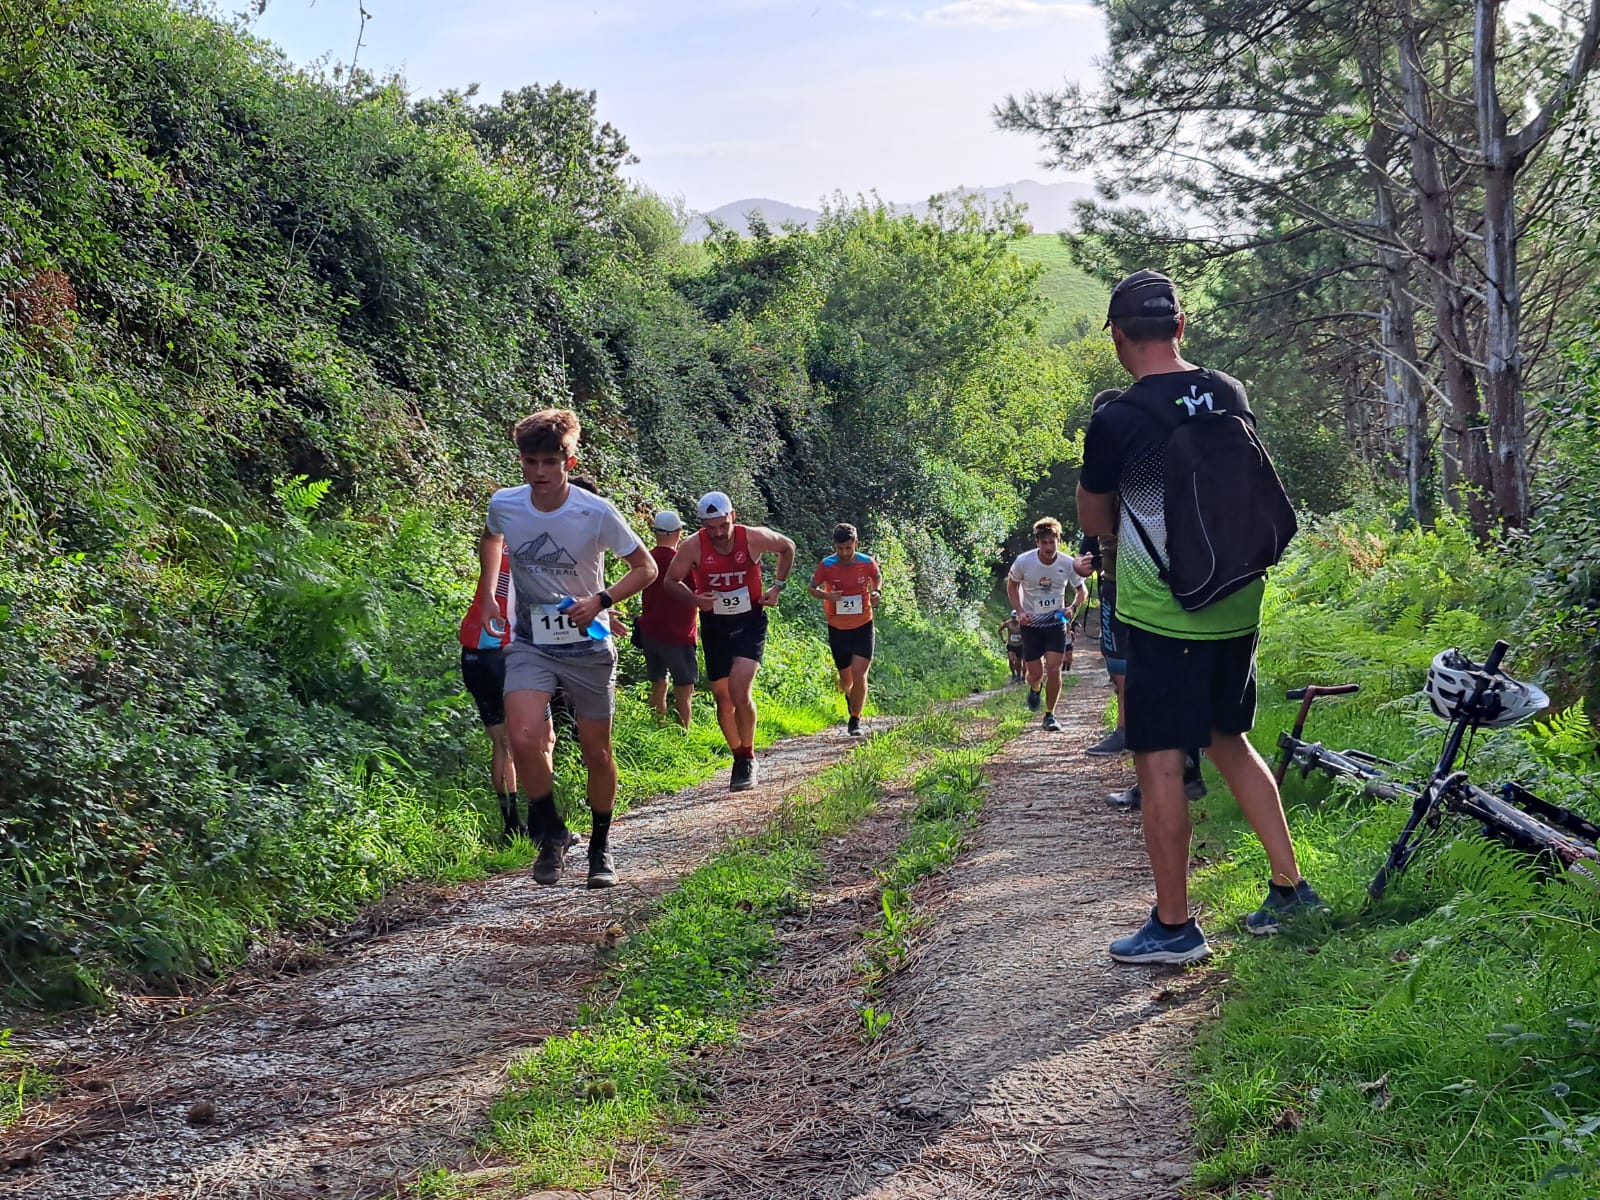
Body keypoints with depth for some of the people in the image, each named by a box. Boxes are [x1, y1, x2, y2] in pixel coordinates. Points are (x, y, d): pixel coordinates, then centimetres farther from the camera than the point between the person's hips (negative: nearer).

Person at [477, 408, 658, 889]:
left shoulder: (596, 513, -17)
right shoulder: (504, 505, -8)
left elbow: (646, 568, -5)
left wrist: (600, 601, -19)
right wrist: (487, 596, 11)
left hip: (588, 646, -1)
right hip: (529, 645, 1)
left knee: (596, 752, 6)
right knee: (525, 741, -21)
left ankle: (601, 846, 29)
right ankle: (550, 834, 2)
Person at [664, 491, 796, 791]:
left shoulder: (754, 538, -15)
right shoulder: (693, 547, -15)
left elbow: (787, 547, 6)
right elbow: (671, 581, -1)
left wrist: (777, 587, 0)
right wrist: (695, 599, -19)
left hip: (750, 622, -2)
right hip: (714, 625, 2)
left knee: (740, 690, -20)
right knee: (723, 698, 7)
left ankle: (748, 758, -3)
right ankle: (740, 759, 26)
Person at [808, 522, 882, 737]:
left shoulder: (867, 563, -11)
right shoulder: (826, 565, -13)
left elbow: (877, 577, 11)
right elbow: (812, 588, -1)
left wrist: (877, 592, -10)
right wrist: (826, 595, -22)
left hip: (863, 627, -1)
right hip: (837, 629, 1)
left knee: (859, 673, -15)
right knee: (845, 679, 11)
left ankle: (855, 721, 0)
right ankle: (849, 696, 48)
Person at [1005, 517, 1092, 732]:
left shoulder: (1068, 564, -13)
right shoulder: (1023, 561, -16)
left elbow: (1082, 591, 3)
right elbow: (1012, 586, 3)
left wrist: (1073, 607, -16)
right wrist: (1019, 611, -10)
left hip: (1056, 622, 0)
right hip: (1031, 624, 0)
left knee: (1054, 669, -12)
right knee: (1035, 673, 1)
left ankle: (1050, 715, 5)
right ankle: (1034, 689, 40)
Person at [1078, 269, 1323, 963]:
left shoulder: (1116, 422, -15)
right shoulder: (1230, 396, 3)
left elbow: (1095, 522, 0)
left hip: (1162, 617, -6)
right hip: (1236, 608, 7)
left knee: (1159, 761, 2)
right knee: (1229, 740, 21)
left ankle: (1174, 926, 7)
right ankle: (1289, 884, 23)